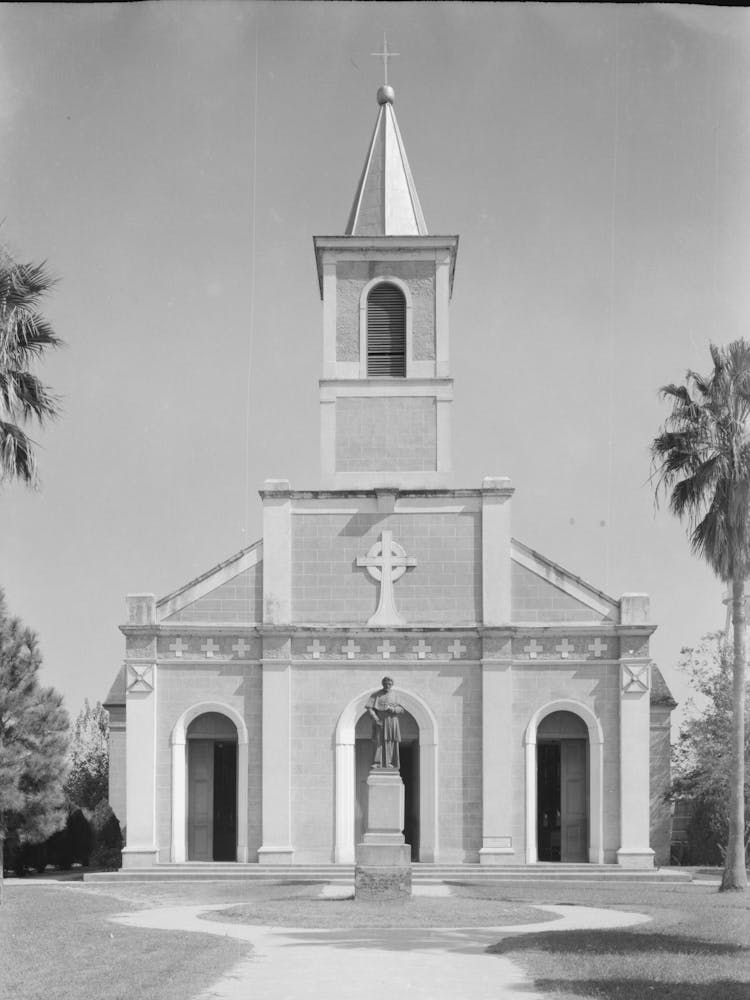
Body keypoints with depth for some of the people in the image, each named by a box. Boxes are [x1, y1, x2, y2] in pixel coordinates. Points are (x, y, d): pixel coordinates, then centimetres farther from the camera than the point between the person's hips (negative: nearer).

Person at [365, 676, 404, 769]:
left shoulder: (395, 695, 6)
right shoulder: (376, 695, 2)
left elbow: (401, 709, 0)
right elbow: (369, 708, -4)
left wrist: (392, 709, -20)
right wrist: (375, 718, -18)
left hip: (391, 722, 2)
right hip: (379, 722, -2)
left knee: (390, 743, -2)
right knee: (378, 741, -10)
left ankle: (389, 762, 0)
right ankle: (377, 762, -14)